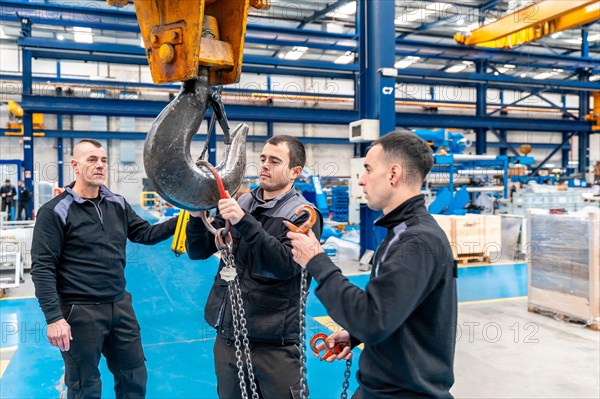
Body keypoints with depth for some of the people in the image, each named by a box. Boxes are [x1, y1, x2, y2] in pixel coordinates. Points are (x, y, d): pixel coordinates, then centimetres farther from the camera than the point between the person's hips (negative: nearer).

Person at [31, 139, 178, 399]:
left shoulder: (117, 204, 5)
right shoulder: (55, 211, -12)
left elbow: (145, 234, 8)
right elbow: (42, 268, -14)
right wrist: (53, 318, -19)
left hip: (120, 306, 6)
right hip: (79, 312, -5)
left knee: (134, 377, 17)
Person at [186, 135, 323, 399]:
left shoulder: (303, 214, -8)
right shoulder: (238, 204, 5)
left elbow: (286, 265, -23)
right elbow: (198, 252, 6)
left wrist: (245, 222, -29)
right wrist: (197, 215, -13)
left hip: (273, 342, -5)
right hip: (228, 334, 5)